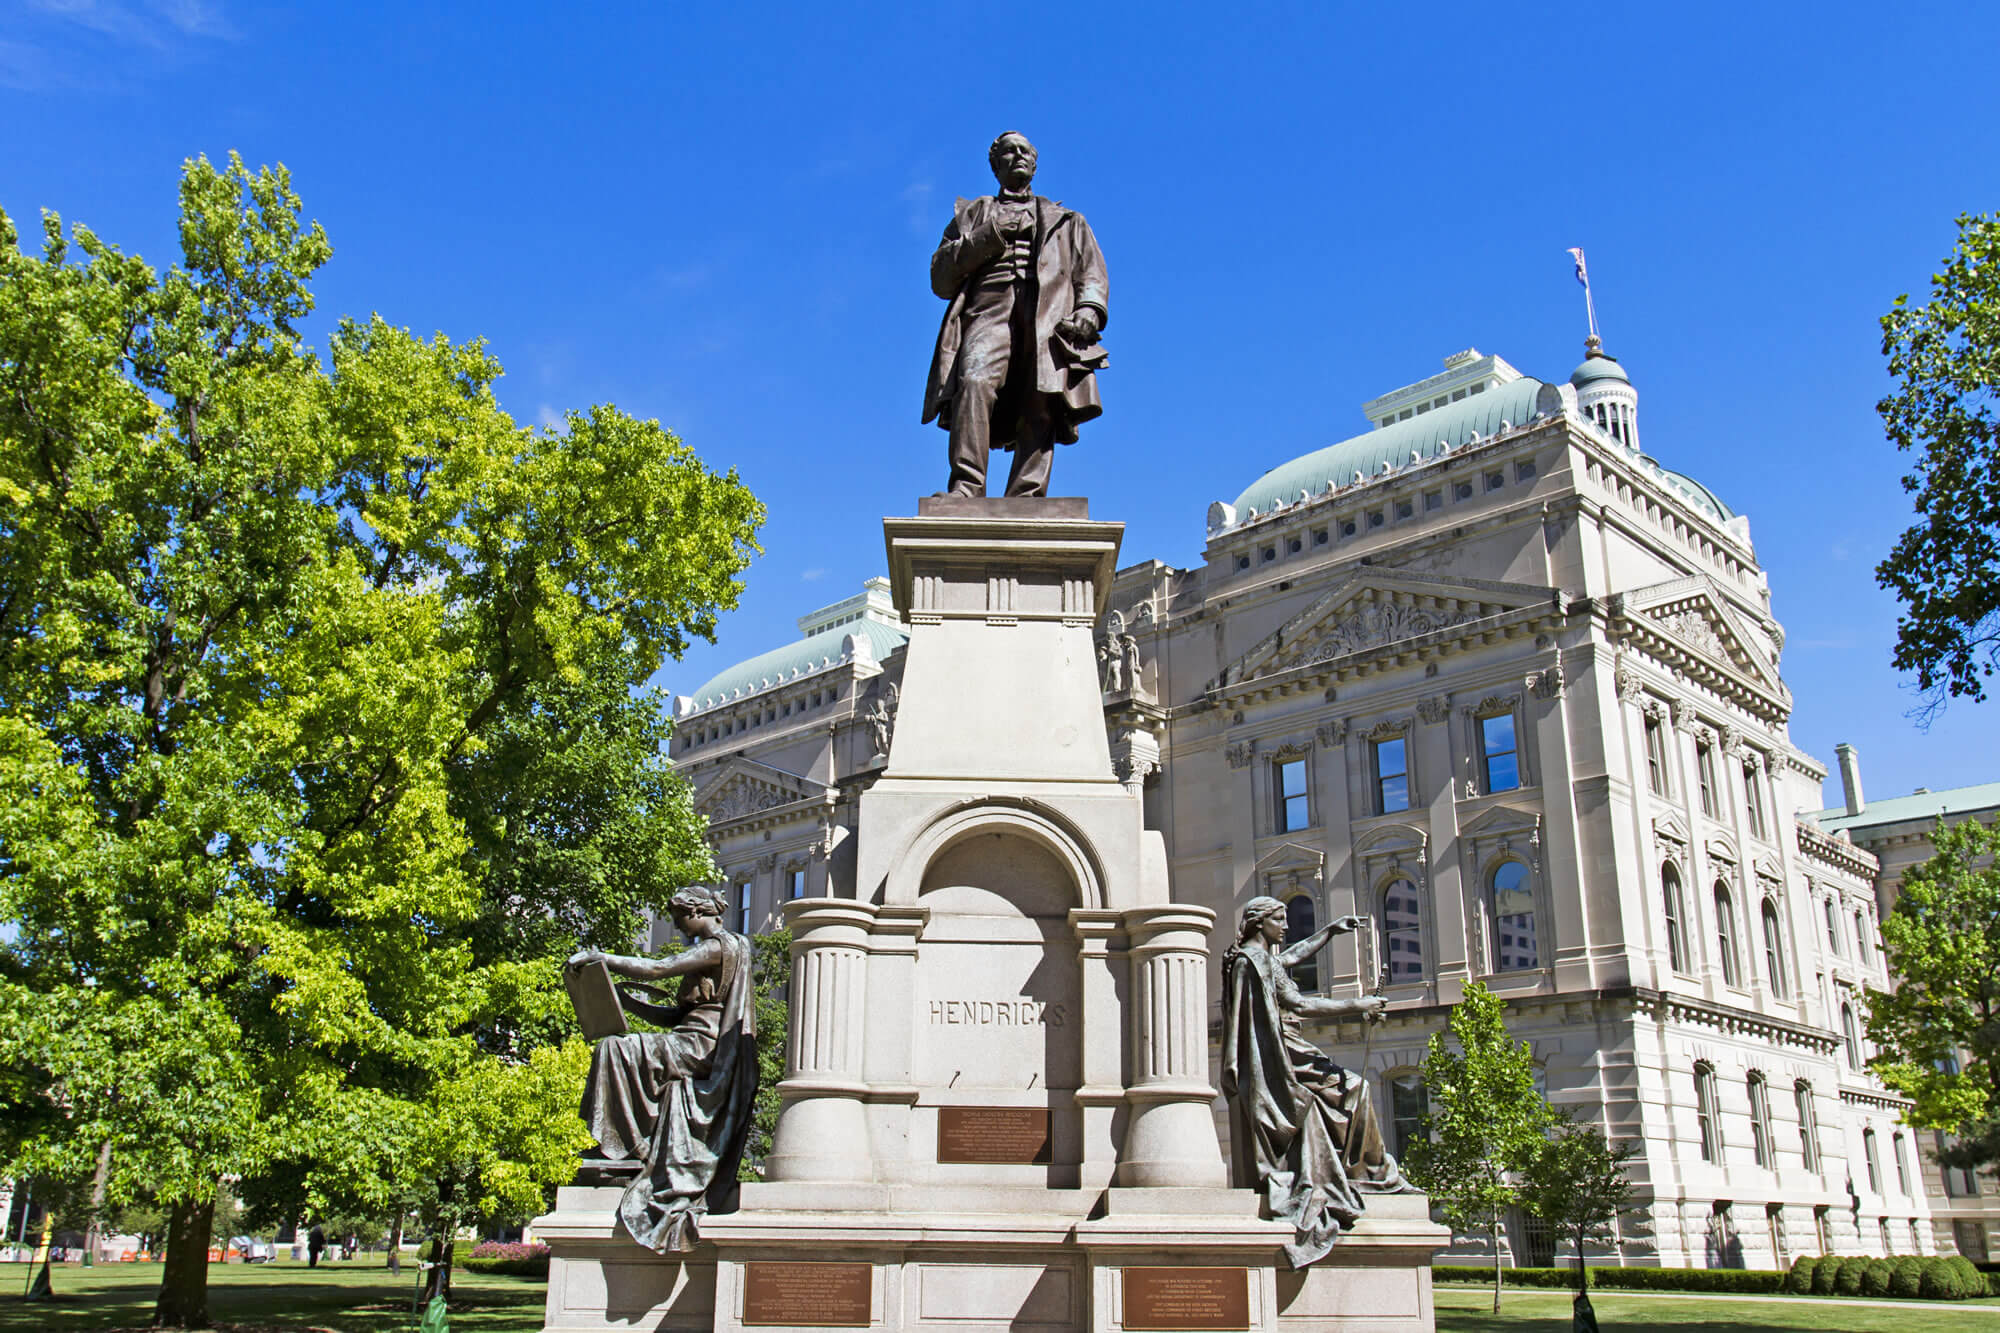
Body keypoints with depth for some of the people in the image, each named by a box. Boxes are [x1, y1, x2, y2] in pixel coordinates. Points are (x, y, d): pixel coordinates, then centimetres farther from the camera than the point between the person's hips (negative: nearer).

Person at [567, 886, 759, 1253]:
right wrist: (628, 1001, 13)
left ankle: (627, 1144, -12)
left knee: (616, 1050, -19)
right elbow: (676, 1015, 22)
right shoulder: (715, 950, 25)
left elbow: (657, 969, -18)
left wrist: (600, 957, -11)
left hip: (700, 1045, -10)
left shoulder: (720, 945, -6)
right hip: (692, 1051, 10)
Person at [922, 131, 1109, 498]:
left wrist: (1089, 311, -2)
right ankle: (966, 490, -38)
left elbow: (1092, 274, 21)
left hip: (1050, 319, 1)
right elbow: (941, 279, 19)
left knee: (1042, 408, -22)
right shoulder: (973, 215, 31)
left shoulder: (1067, 222, 35)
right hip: (989, 308, -1)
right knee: (975, 383, -31)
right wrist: (986, 237, 5)